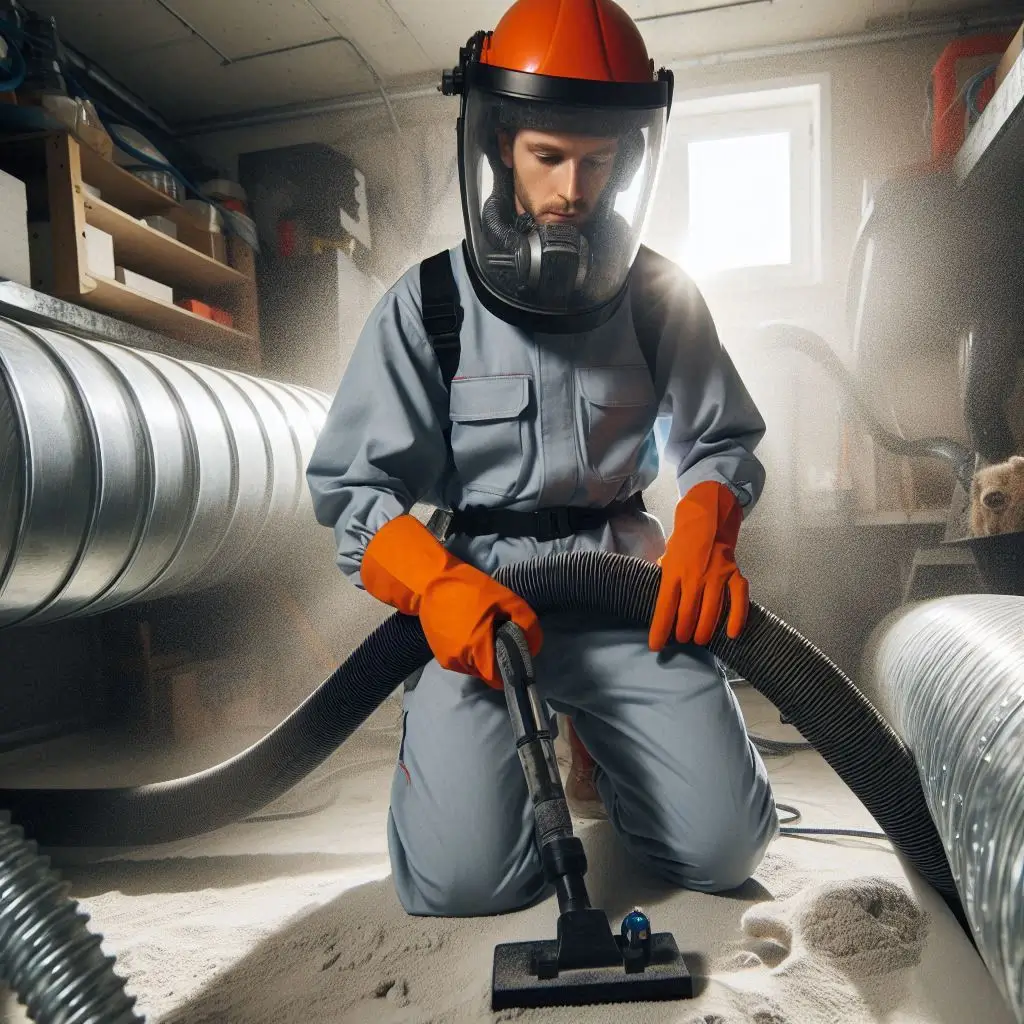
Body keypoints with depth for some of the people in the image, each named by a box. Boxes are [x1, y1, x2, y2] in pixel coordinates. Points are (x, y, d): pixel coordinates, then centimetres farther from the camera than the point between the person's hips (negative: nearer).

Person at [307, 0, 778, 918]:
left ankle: (597, 727, 23)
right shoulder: (426, 307, -3)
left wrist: (702, 536, -12)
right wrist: (438, 586, -24)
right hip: (474, 592, -1)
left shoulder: (659, 297, 5)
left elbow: (723, 444, 10)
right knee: (466, 880, -13)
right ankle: (445, 732, 20)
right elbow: (353, 489, -5)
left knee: (725, 848, -6)